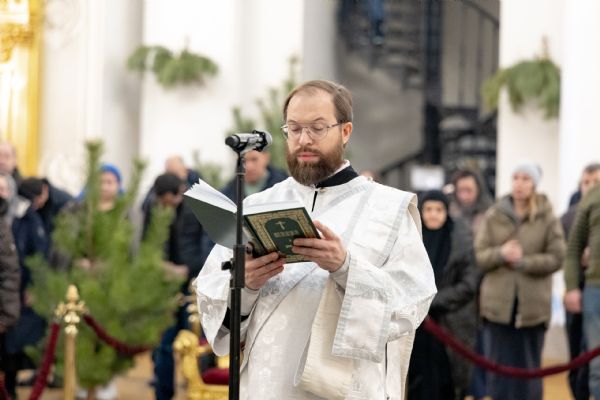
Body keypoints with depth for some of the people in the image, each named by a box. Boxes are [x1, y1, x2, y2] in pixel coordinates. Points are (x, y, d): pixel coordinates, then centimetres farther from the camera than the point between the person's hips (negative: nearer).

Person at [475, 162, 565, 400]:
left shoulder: (547, 219, 0)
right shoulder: (493, 216, 5)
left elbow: (556, 258, -4)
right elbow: (479, 255, 2)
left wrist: (523, 262, -15)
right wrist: (501, 254, -18)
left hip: (532, 305, -1)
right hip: (498, 304, 1)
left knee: (528, 367, 4)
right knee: (498, 365, 1)